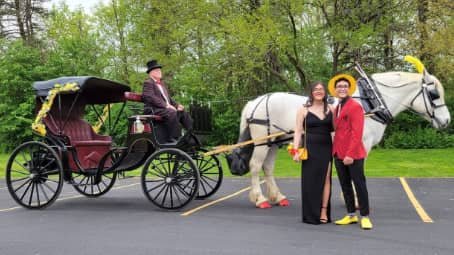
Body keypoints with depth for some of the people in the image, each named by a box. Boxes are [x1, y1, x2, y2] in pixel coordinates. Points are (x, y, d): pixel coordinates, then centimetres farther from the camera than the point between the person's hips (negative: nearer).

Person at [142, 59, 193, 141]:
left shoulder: (162, 84, 27)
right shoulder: (148, 83, -2)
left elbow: (169, 98, 27)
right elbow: (150, 97, -18)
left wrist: (177, 105, 7)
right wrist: (166, 105, -24)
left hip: (166, 108, 9)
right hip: (153, 110, -9)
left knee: (183, 113, -3)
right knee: (172, 113, -34)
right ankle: (173, 138, -34)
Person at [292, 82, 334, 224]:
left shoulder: (330, 109, 7)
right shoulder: (304, 110, 1)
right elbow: (298, 131, -2)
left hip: (326, 148, 2)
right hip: (310, 148, -2)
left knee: (325, 179, 1)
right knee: (310, 180, 3)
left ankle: (324, 212, 9)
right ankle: (311, 215, 13)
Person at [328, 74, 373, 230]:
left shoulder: (355, 106, -10)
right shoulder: (336, 109, 15)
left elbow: (357, 133, -17)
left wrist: (350, 154, -23)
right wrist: (335, 150, 8)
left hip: (353, 154, -8)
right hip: (339, 154, 8)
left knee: (359, 185, 1)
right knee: (345, 186, 12)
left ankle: (365, 217, 9)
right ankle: (351, 215, 22)